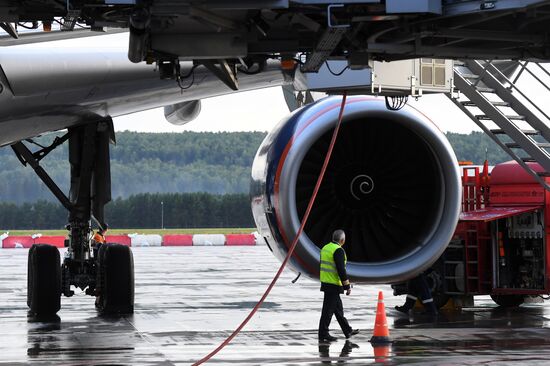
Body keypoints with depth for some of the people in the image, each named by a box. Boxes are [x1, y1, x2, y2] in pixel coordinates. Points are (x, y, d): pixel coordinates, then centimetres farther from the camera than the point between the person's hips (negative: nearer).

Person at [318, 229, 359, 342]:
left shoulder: (326, 248, 12)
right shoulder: (338, 250, -17)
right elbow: (341, 270, -20)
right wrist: (347, 286, -14)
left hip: (325, 281, 10)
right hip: (333, 285, -10)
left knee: (338, 308, 16)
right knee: (328, 309, -4)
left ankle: (347, 331, 25)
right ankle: (323, 334, -1)